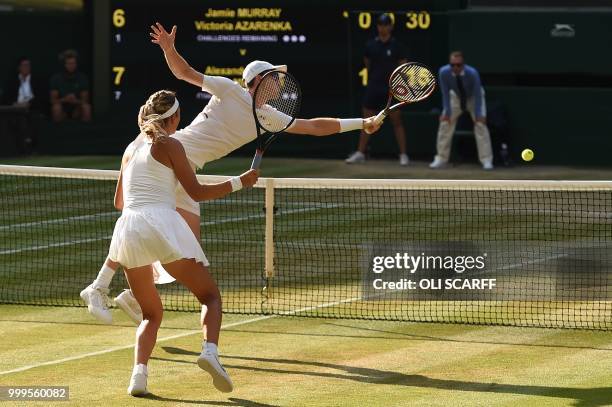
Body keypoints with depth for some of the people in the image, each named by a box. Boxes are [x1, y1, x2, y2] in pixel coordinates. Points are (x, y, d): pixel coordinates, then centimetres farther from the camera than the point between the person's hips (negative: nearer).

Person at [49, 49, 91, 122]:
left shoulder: (82, 78, -6)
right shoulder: (56, 78, -9)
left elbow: (85, 100, -4)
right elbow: (53, 100, -9)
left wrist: (76, 101, -28)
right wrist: (64, 99, -30)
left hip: (76, 109, 1)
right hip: (62, 110, -1)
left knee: (86, 106, -31)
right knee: (56, 107, -36)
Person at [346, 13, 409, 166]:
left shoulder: (397, 45, -2)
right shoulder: (371, 45, 5)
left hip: (391, 89, -3)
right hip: (373, 87, 3)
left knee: (397, 122, -1)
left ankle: (403, 155, 4)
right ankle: (360, 153, 11)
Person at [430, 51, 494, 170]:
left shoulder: (472, 73, -37)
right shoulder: (444, 72, -31)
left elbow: (477, 95, -28)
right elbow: (445, 94, -20)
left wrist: (478, 115, -31)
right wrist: (447, 112, -22)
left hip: (473, 97, -2)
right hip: (456, 97, 2)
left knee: (480, 124, -16)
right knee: (445, 122, -6)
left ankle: (486, 160, -13)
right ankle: (441, 159, 4)